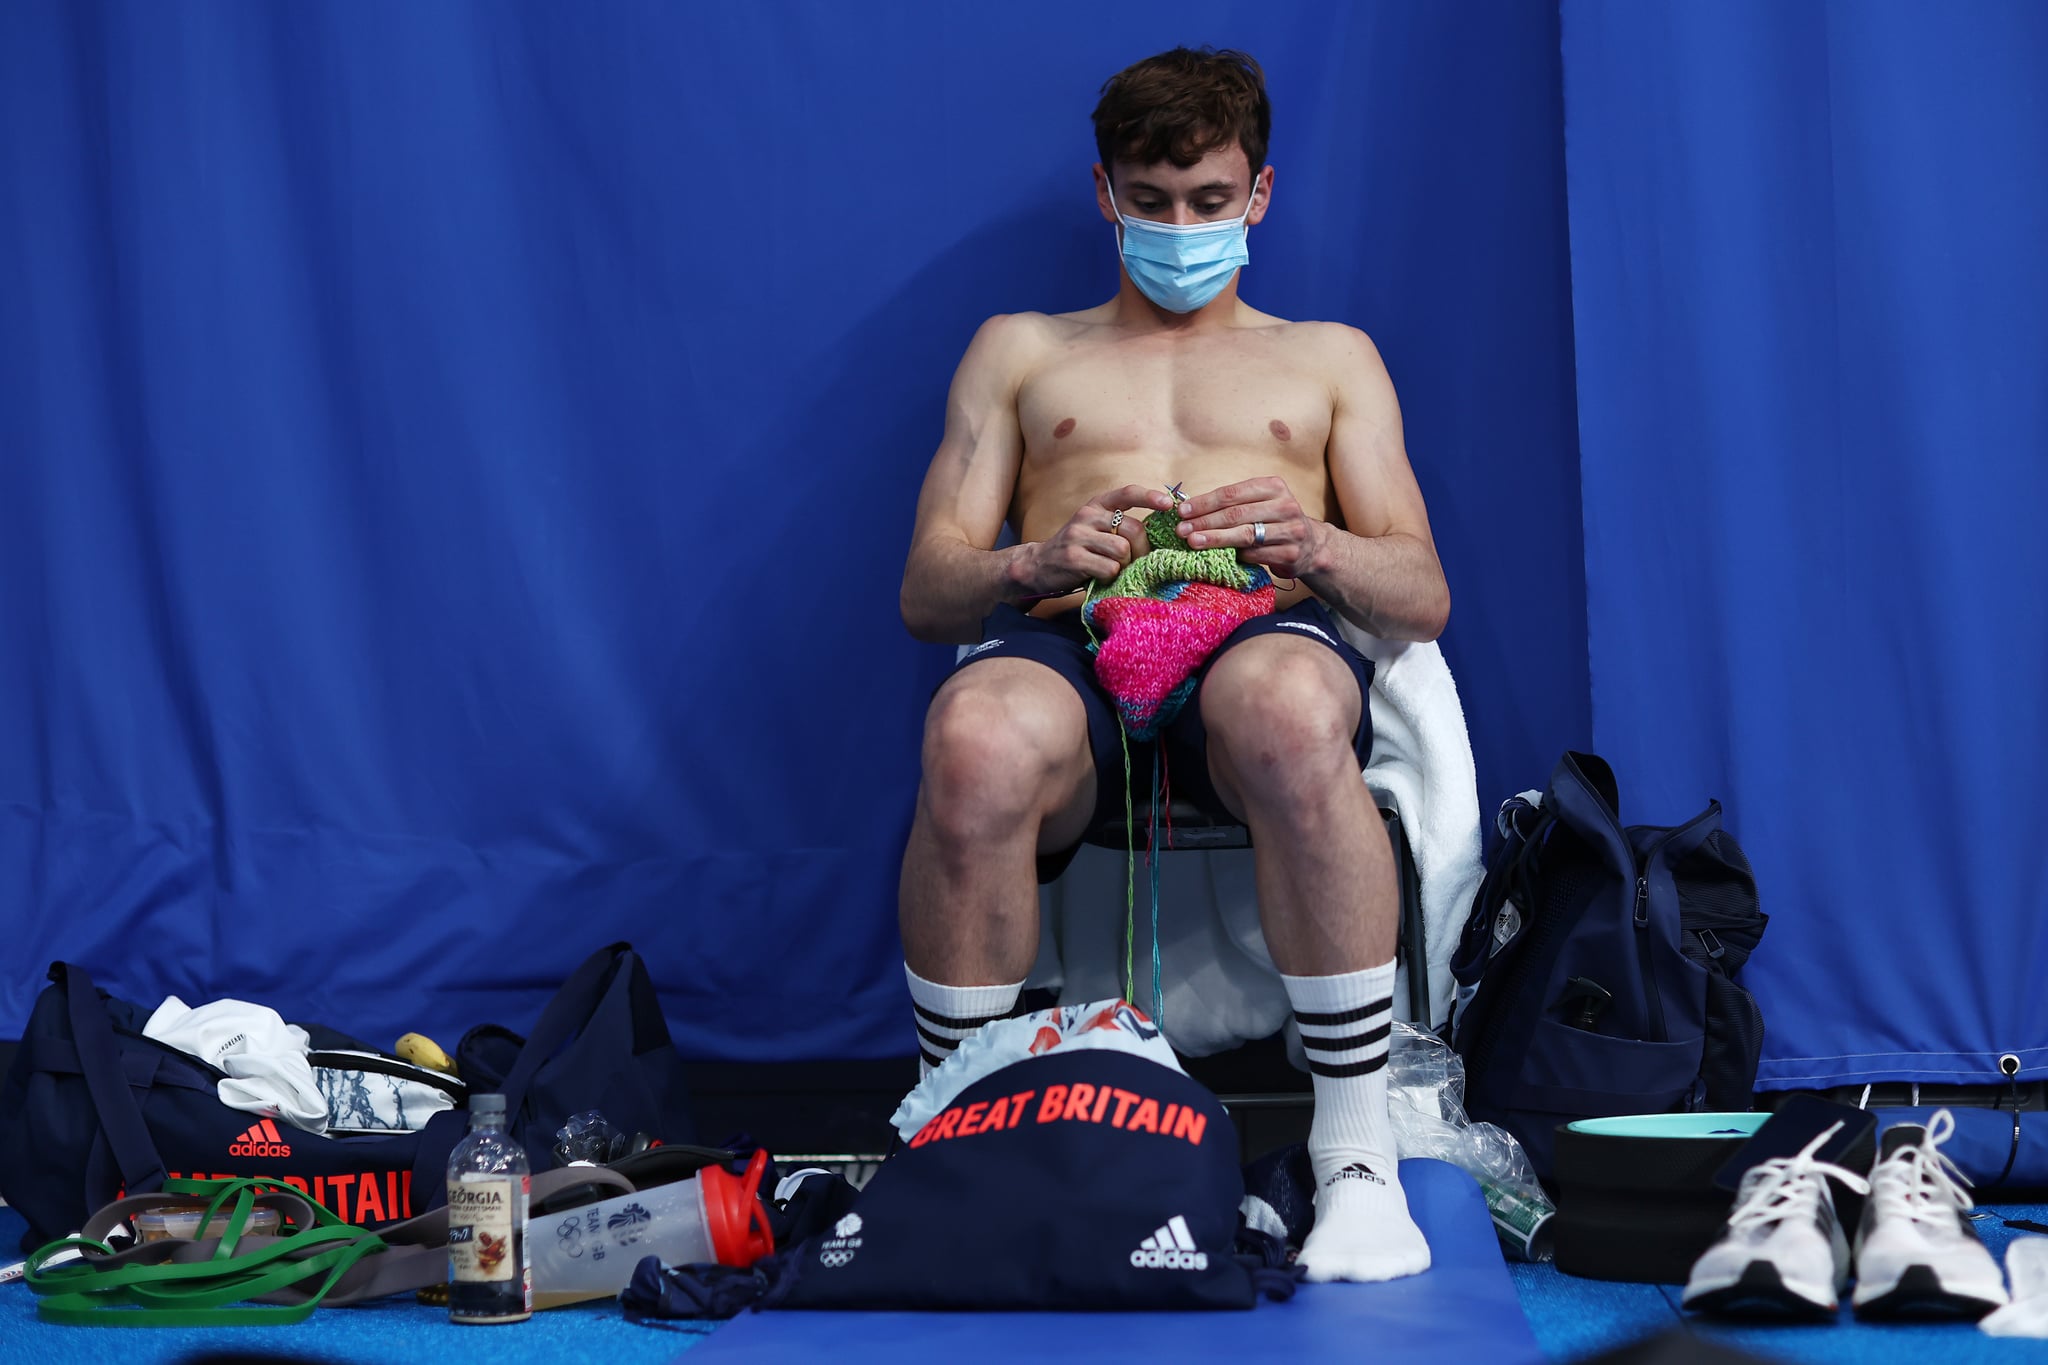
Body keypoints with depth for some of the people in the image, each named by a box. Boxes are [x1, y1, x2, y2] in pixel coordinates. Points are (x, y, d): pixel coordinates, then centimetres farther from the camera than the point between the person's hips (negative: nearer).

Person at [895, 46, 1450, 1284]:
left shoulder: (1329, 358, 29)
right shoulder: (1020, 349, 30)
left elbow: (1424, 598, 17)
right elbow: (927, 590, 19)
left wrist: (1313, 544, -7)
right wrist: (1039, 561, -6)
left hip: (1260, 641, 0)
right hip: (1065, 651, 1)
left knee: (1287, 709, -42)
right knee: (978, 742, -40)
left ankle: (1358, 1148, -33)